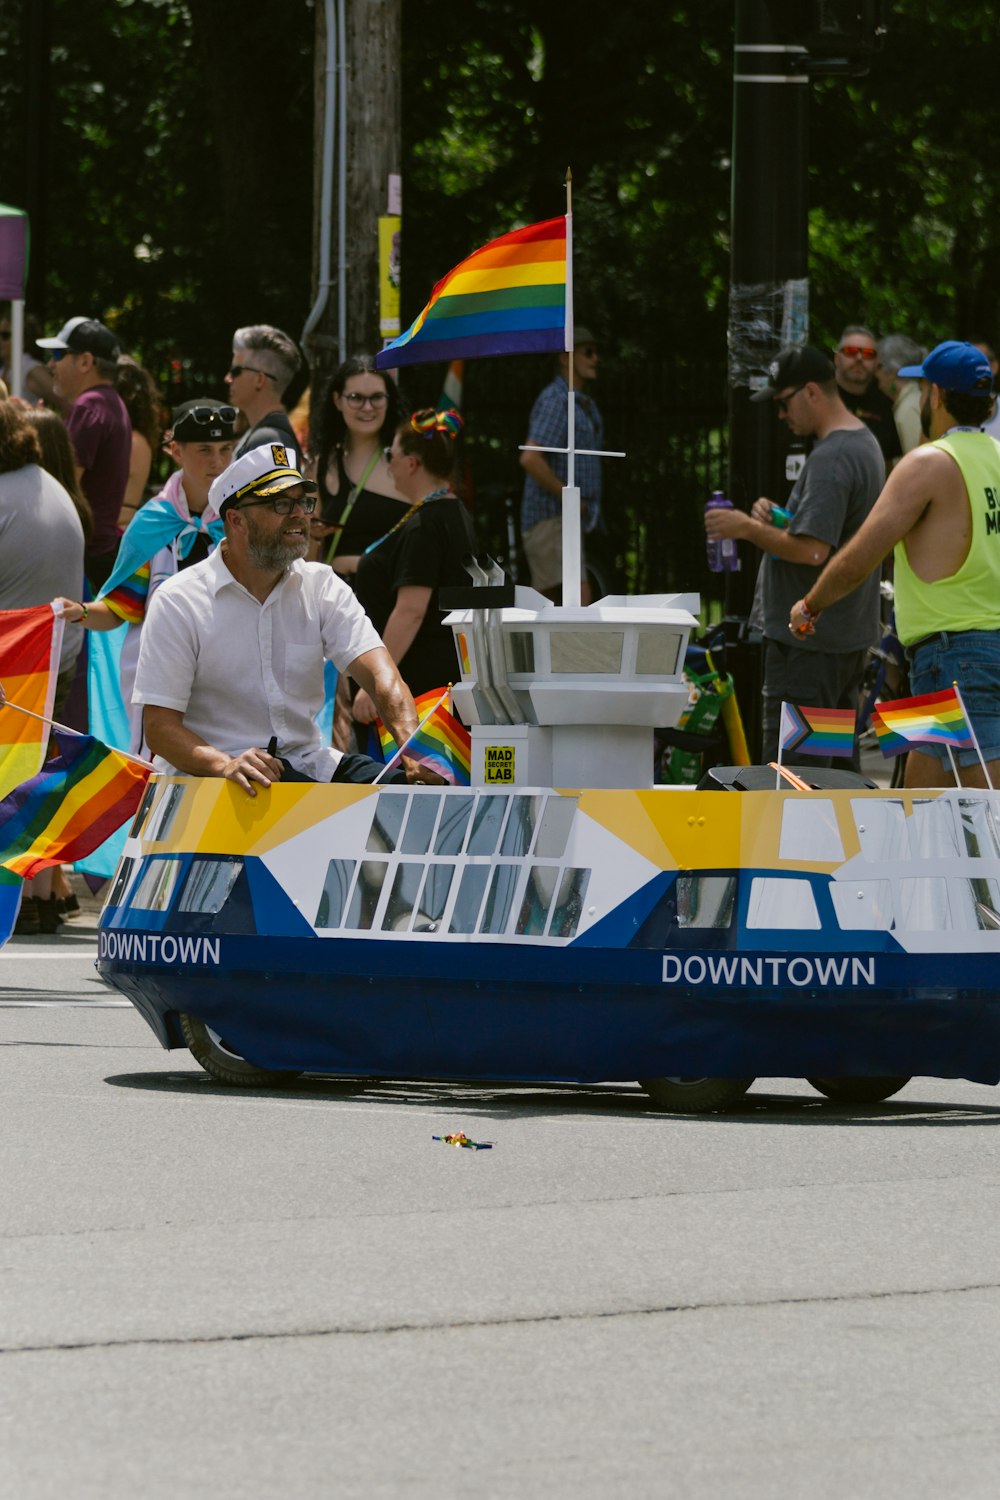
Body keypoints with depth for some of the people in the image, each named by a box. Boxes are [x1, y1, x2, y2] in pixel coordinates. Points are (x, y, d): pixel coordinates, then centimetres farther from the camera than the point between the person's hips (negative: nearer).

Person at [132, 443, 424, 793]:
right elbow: (159, 726, -10)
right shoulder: (178, 602, -4)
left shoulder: (322, 587, 8)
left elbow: (381, 675, -6)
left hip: (304, 762, 5)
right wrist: (225, 765, -31)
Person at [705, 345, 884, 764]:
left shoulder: (831, 459, -19)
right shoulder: (865, 443, 15)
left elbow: (812, 549, -26)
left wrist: (747, 528, -14)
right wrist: (774, 517, 8)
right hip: (852, 635, 11)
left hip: (808, 642, -11)